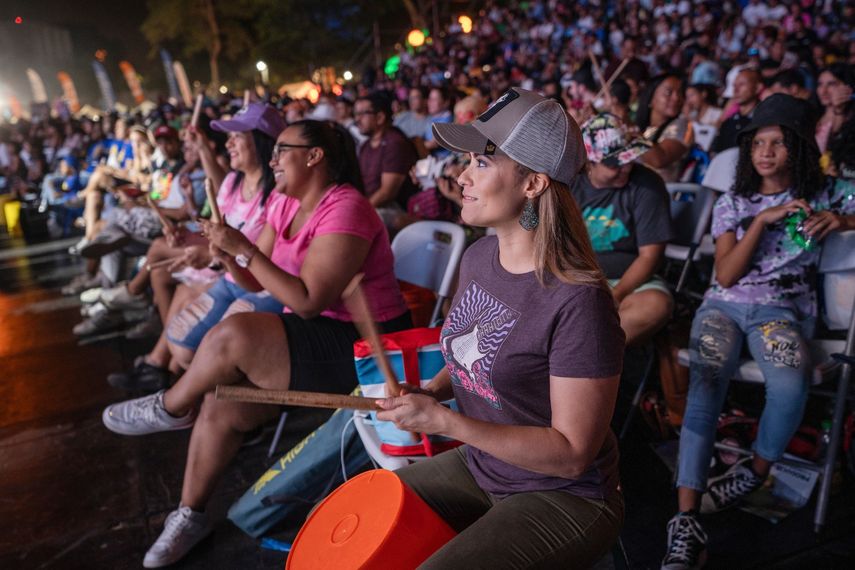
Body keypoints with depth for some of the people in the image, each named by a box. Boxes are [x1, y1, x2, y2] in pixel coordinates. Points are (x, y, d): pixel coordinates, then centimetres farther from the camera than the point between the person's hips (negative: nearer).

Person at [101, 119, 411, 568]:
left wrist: (244, 249, -23)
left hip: (358, 347, -9)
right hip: (311, 334, 9)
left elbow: (308, 301, -24)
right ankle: (190, 514, 15)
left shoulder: (344, 210, -19)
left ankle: (170, 408, 4)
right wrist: (225, 252, -12)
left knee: (233, 335, -26)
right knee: (221, 404, -5)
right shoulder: (288, 204, 9)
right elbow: (259, 280, 8)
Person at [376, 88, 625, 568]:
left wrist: (442, 420, -26)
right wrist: (432, 391, -7)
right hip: (478, 465, 7)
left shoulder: (578, 303, -28)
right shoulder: (478, 257, -4)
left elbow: (573, 453, -24)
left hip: (564, 498, -7)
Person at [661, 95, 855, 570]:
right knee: (706, 383, -31)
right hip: (724, 305, 1)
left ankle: (757, 470, -4)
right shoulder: (732, 204, 12)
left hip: (783, 310, 0)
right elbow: (726, 276, 2)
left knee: (792, 384, -35)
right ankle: (686, 522, -34)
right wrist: (762, 220, -9)